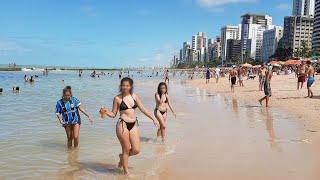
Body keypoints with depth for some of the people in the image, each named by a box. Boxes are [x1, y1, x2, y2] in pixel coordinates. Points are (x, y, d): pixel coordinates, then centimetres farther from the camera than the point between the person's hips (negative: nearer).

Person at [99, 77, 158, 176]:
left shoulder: (135, 96, 6)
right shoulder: (117, 98, -4)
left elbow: (143, 109, 10)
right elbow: (113, 114, 0)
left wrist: (153, 119, 8)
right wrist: (106, 112, -20)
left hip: (134, 125, 4)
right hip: (123, 125, -4)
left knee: (136, 150, 4)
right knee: (126, 150, 5)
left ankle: (122, 157, 35)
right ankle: (126, 172, 24)